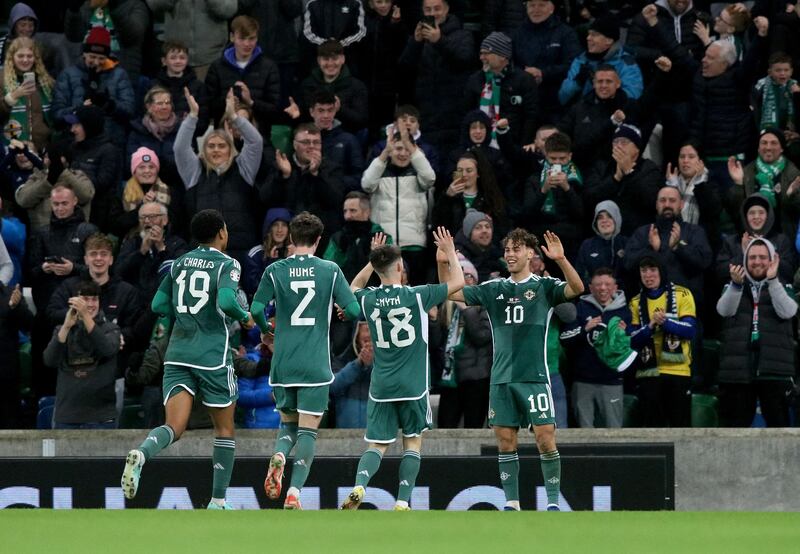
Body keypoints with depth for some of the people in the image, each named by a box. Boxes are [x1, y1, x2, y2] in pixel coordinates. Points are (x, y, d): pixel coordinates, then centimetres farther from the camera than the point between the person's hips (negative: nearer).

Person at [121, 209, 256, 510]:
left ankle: (141, 454, -38)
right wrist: (245, 317, -1)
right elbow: (226, 301, -21)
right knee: (224, 429, 13)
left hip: (178, 354, 4)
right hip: (212, 357, -4)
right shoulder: (227, 264, -4)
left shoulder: (180, 263, 13)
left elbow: (159, 305, 13)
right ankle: (218, 502, 15)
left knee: (174, 427, -5)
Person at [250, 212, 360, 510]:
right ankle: (294, 492, -12)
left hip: (283, 364, 2)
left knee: (288, 423, 18)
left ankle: (278, 456, -14)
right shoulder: (330, 271, -2)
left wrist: (267, 329, 18)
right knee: (307, 431, 2)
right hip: (316, 365, -2)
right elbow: (354, 310, -5)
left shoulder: (275, 271, 0)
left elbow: (256, 309, -4)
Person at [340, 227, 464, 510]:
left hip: (380, 386, 2)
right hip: (413, 386, -2)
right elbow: (457, 282, 4)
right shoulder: (416, 297, -10)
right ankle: (402, 502, 0)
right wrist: (450, 253, 16)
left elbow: (354, 287, 25)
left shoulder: (368, 300, -2)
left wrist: (373, 260, 27)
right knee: (413, 442, 10)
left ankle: (359, 486, -20)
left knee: (377, 445, 6)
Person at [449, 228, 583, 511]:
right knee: (505, 441, 3)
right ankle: (512, 503, 9)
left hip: (535, 376, -4)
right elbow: (451, 293, 12)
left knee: (545, 438, -9)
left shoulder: (544, 286, 2)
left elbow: (576, 288, -15)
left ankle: (553, 501, -2)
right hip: (501, 378, 4)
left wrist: (561, 260, -31)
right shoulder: (493, 289, 13)